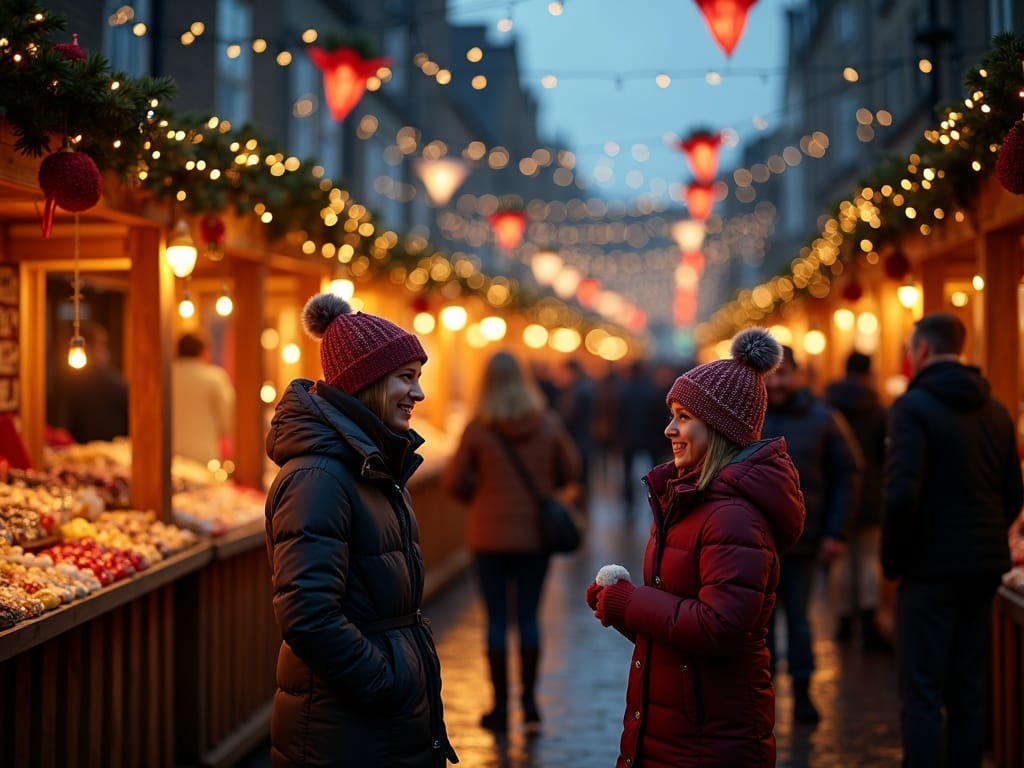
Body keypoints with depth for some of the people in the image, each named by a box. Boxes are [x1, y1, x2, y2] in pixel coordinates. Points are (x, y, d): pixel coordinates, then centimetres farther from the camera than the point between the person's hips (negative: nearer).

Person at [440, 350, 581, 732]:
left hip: (490, 534, -2)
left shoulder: (477, 428, -10)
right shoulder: (549, 423, -4)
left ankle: (501, 706, 9)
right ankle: (529, 700, 15)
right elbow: (570, 472, 3)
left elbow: (453, 481, -6)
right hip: (536, 532, 2)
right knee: (529, 616, 11)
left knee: (497, 618, 5)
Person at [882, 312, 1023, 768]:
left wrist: (892, 559, -9)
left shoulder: (913, 406, -12)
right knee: (968, 689, 13)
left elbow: (901, 495, -21)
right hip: (985, 567, 7)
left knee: (922, 693, -2)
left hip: (932, 565, -7)